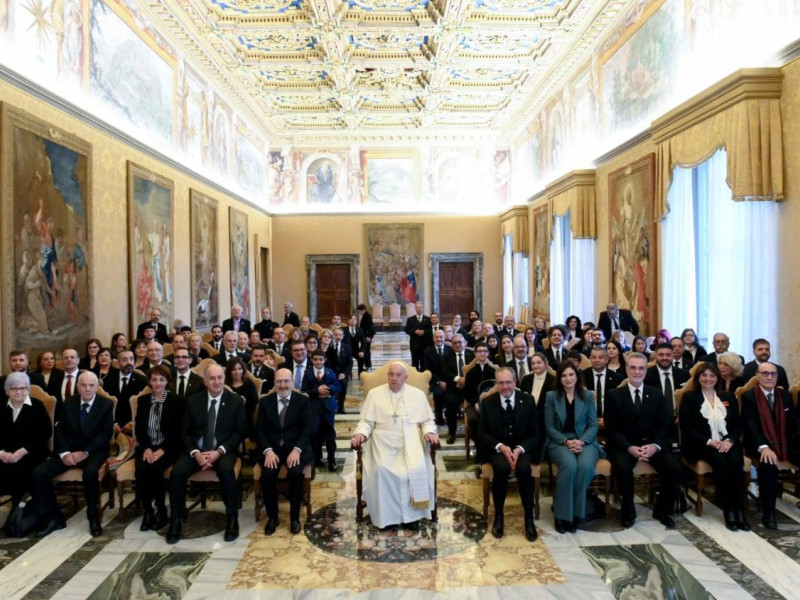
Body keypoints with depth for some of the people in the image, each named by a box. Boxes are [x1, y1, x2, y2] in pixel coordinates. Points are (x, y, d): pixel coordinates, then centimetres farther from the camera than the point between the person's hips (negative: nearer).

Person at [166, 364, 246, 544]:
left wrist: (219, 451, -16)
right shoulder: (192, 401, 5)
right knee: (177, 471, -26)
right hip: (196, 450, 2)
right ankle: (175, 522, -9)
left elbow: (240, 433, -2)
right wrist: (195, 453, -15)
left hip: (223, 450, -2)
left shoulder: (236, 401, 0)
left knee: (226, 470, -33)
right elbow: (184, 432, 3)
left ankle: (232, 520, -15)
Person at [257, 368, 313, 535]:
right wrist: (268, 450, -15)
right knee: (267, 474, -26)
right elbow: (259, 429, 1)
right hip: (272, 448, 2)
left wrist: (296, 450, -20)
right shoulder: (265, 401, 7)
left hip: (296, 447, -1)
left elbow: (307, 428, -5)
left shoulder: (302, 400, 2)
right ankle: (272, 516, -2)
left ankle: (294, 517, -6)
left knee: (295, 473, -29)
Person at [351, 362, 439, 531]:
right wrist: (360, 433, -14)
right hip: (383, 441, 0)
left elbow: (427, 420, 11)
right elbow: (366, 421, 6)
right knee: (382, 469, -28)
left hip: (410, 441, 0)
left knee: (417, 469, -27)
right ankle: (387, 515, -14)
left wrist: (429, 432, -10)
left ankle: (411, 514, -12)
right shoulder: (374, 394, 9)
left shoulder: (418, 394, 11)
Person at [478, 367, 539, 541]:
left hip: (522, 447, 1)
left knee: (524, 468, -31)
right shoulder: (488, 402, -1)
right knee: (502, 468, -32)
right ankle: (498, 516, -12)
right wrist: (500, 447, -18)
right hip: (497, 448, 0)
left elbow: (535, 434, 1)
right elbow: (482, 433, 0)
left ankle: (529, 518, -13)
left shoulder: (528, 401, -1)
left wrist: (520, 448, -17)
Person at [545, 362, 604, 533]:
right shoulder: (551, 396, 5)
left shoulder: (588, 396, 9)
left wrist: (581, 441, -15)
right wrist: (566, 441, -15)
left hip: (585, 441, 1)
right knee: (569, 465, -34)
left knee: (586, 466, -32)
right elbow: (549, 426, 1)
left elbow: (593, 425, 4)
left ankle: (575, 513, -17)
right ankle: (562, 514, -21)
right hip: (559, 441, -1)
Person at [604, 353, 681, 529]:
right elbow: (611, 429, -4)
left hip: (652, 444, 3)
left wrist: (655, 445, -16)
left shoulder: (656, 394, 9)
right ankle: (629, 511, -6)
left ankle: (662, 510, 4)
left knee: (674, 467, -22)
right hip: (624, 445, -3)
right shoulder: (614, 395, 1)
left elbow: (665, 425, 4)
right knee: (623, 467, -32)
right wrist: (629, 447, -20)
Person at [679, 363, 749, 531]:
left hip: (726, 442, 3)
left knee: (735, 461, -29)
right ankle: (728, 512, -25)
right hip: (701, 444, -3)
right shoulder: (689, 397, 3)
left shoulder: (728, 397, 15)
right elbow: (685, 427, -4)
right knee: (720, 462, -31)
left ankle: (739, 511, -24)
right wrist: (709, 441, -15)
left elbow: (738, 424, 11)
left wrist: (730, 440, -10)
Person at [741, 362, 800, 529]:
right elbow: (750, 426, -13)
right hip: (761, 445, -5)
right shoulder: (748, 396, -3)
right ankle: (768, 512, -21)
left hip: (786, 443, 5)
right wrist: (763, 447, -28)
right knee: (768, 464, -35)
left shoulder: (785, 395, 13)